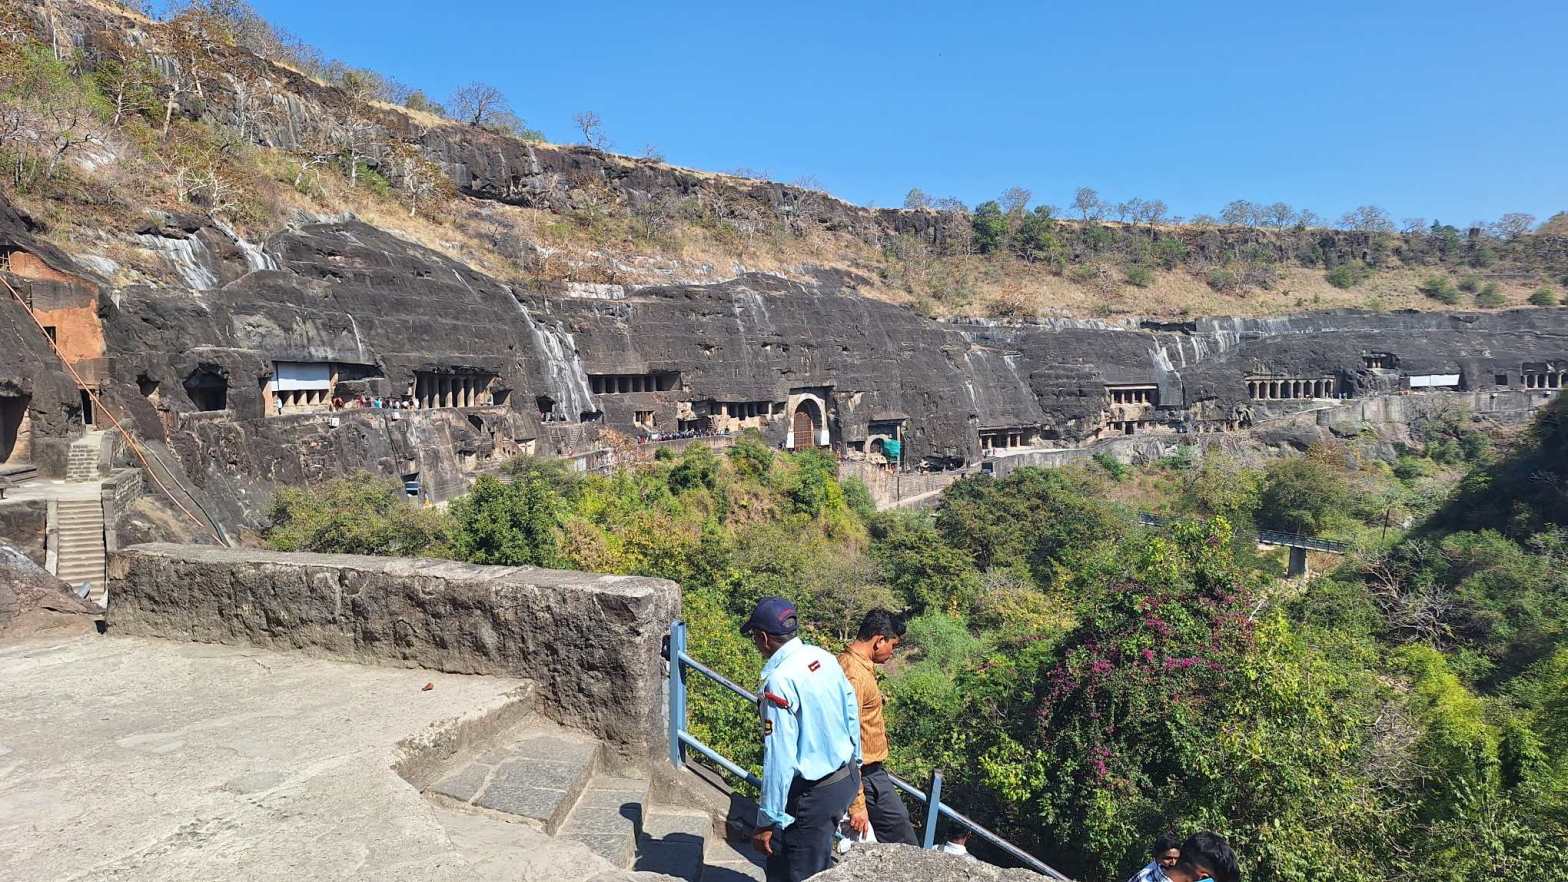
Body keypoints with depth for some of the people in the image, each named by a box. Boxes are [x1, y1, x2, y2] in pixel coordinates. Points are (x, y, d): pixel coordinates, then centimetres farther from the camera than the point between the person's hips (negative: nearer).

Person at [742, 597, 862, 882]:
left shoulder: (779, 682, -23)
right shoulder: (823, 657, 0)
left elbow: (779, 759, -23)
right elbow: (852, 715, 9)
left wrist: (767, 821, -16)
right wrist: (853, 763, 22)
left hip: (813, 794, -8)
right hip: (847, 778, 8)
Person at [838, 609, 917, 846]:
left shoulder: (848, 663, 7)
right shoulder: (855, 675, -25)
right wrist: (857, 804, -26)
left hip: (871, 771, 10)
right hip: (867, 775, -10)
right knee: (903, 842, 0)